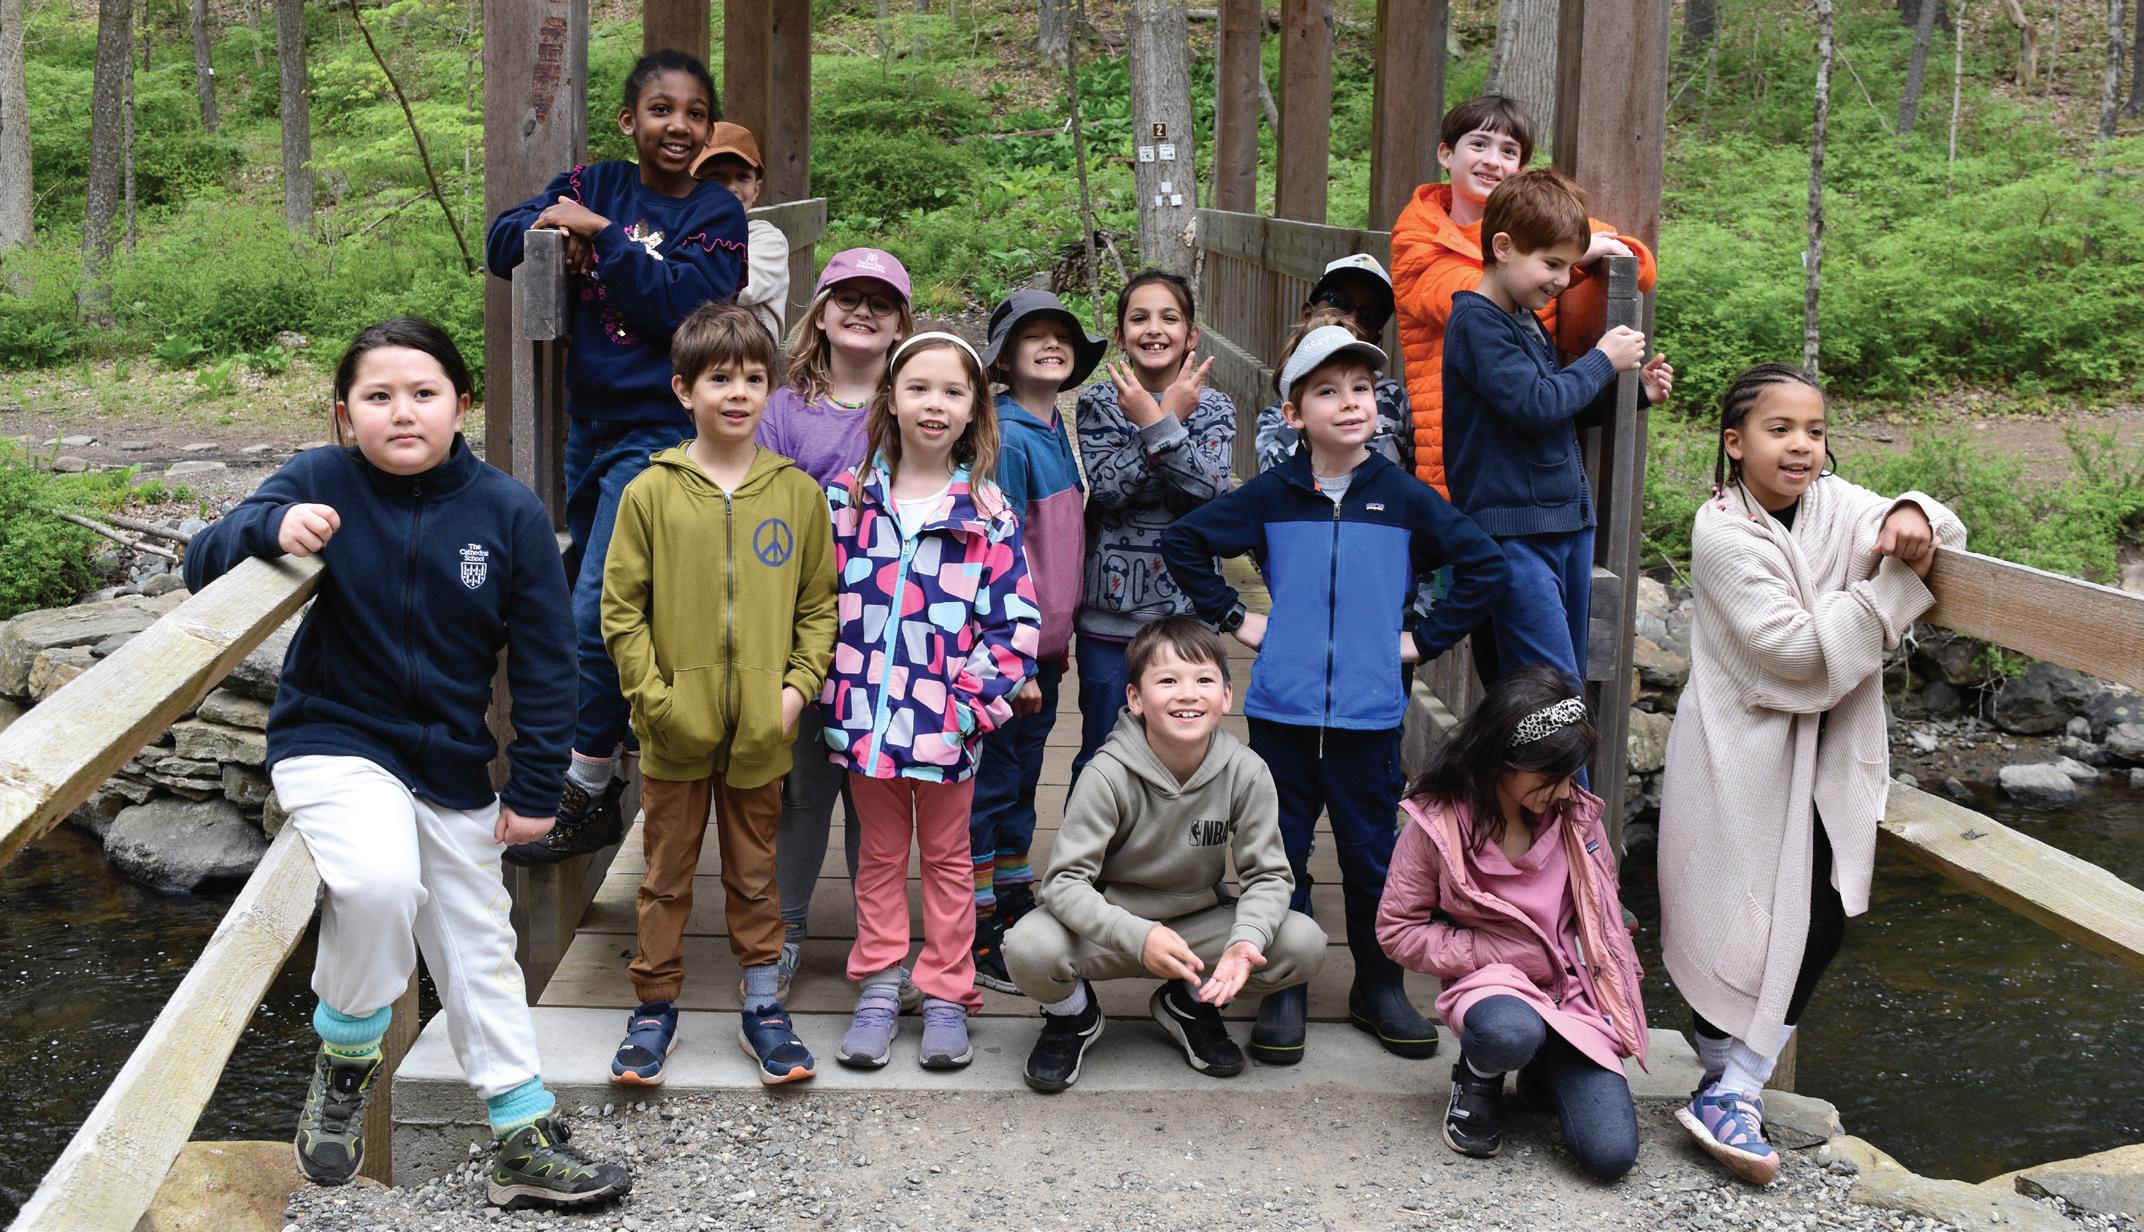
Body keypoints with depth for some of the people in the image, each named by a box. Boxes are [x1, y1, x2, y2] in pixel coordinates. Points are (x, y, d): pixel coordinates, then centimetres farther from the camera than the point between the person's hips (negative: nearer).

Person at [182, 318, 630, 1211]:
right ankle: (344, 1063, -3)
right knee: (381, 882, -31)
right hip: (333, 744, -3)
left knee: (478, 950, 13)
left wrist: (535, 788, -2)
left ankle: (525, 1139, 28)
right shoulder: (319, 481, -11)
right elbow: (204, 567, -14)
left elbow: (545, 662, -3)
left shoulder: (509, 513, -9)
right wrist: (272, 527, -35)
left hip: (452, 769, 3)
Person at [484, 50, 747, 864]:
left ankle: (587, 798, 2)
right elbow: (501, 242, 2)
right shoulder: (596, 185, 7)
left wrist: (599, 235, -20)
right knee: (571, 602, 15)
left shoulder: (717, 213, -5)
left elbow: (681, 303, -19)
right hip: (588, 423, 6)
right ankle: (599, 758, 32)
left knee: (598, 613, -10)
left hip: (659, 435, -6)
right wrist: (549, 230, -18)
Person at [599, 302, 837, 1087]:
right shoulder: (651, 492, -4)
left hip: (761, 729, 1)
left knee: (755, 873, 14)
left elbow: (820, 603, 5)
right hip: (676, 728, -1)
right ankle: (655, 1008, 24)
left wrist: (798, 685, -5)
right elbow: (621, 607, -2)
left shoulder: (797, 492, 1)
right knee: (666, 874, 11)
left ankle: (762, 1007, 25)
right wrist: (652, 694, -9)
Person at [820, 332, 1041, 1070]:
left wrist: (977, 703, -11)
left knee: (947, 856, 12)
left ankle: (947, 996, 22)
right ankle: (879, 989, 24)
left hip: (945, 723, -1)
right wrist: (824, 690, -1)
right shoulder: (847, 499, 1)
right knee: (880, 854, 14)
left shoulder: (988, 514, -3)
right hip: (864, 716, 1)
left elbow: (1017, 621, -3)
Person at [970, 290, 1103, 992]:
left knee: (1022, 779, 18)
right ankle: (977, 937, 10)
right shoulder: (1007, 439, -16)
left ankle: (1015, 907, 31)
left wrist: (1060, 633, 16)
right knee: (989, 785, 1)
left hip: (1046, 643, 8)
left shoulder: (1054, 432, 10)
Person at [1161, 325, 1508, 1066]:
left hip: (1369, 714, 0)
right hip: (1281, 709, 0)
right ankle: (1283, 992, 19)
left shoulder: (1405, 499, 1)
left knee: (1372, 854, 8)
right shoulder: (1271, 496, 2)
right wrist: (1232, 618, 4)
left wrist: (1426, 638, 1)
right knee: (1280, 853, 6)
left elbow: (1484, 566, 5)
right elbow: (1183, 542, 9)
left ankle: (1379, 989, 24)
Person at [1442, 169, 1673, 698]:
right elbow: (1535, 405, -21)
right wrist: (1603, 360, -8)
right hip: (1513, 531, -10)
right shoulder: (1476, 320, -12)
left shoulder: (1529, 323, 17)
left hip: (1569, 523, 10)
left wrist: (1631, 389, 11)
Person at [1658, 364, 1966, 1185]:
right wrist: (1898, 581, -20)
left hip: (1823, 756, 6)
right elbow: (1794, 647, -21)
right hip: (1739, 755, -6)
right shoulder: (1722, 533, -16)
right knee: (1729, 924, 1)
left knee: (1823, 919, -1)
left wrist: (1912, 518, -27)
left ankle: (1734, 1090, 5)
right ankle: (1729, 1086, 19)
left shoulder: (1834, 504, 4)